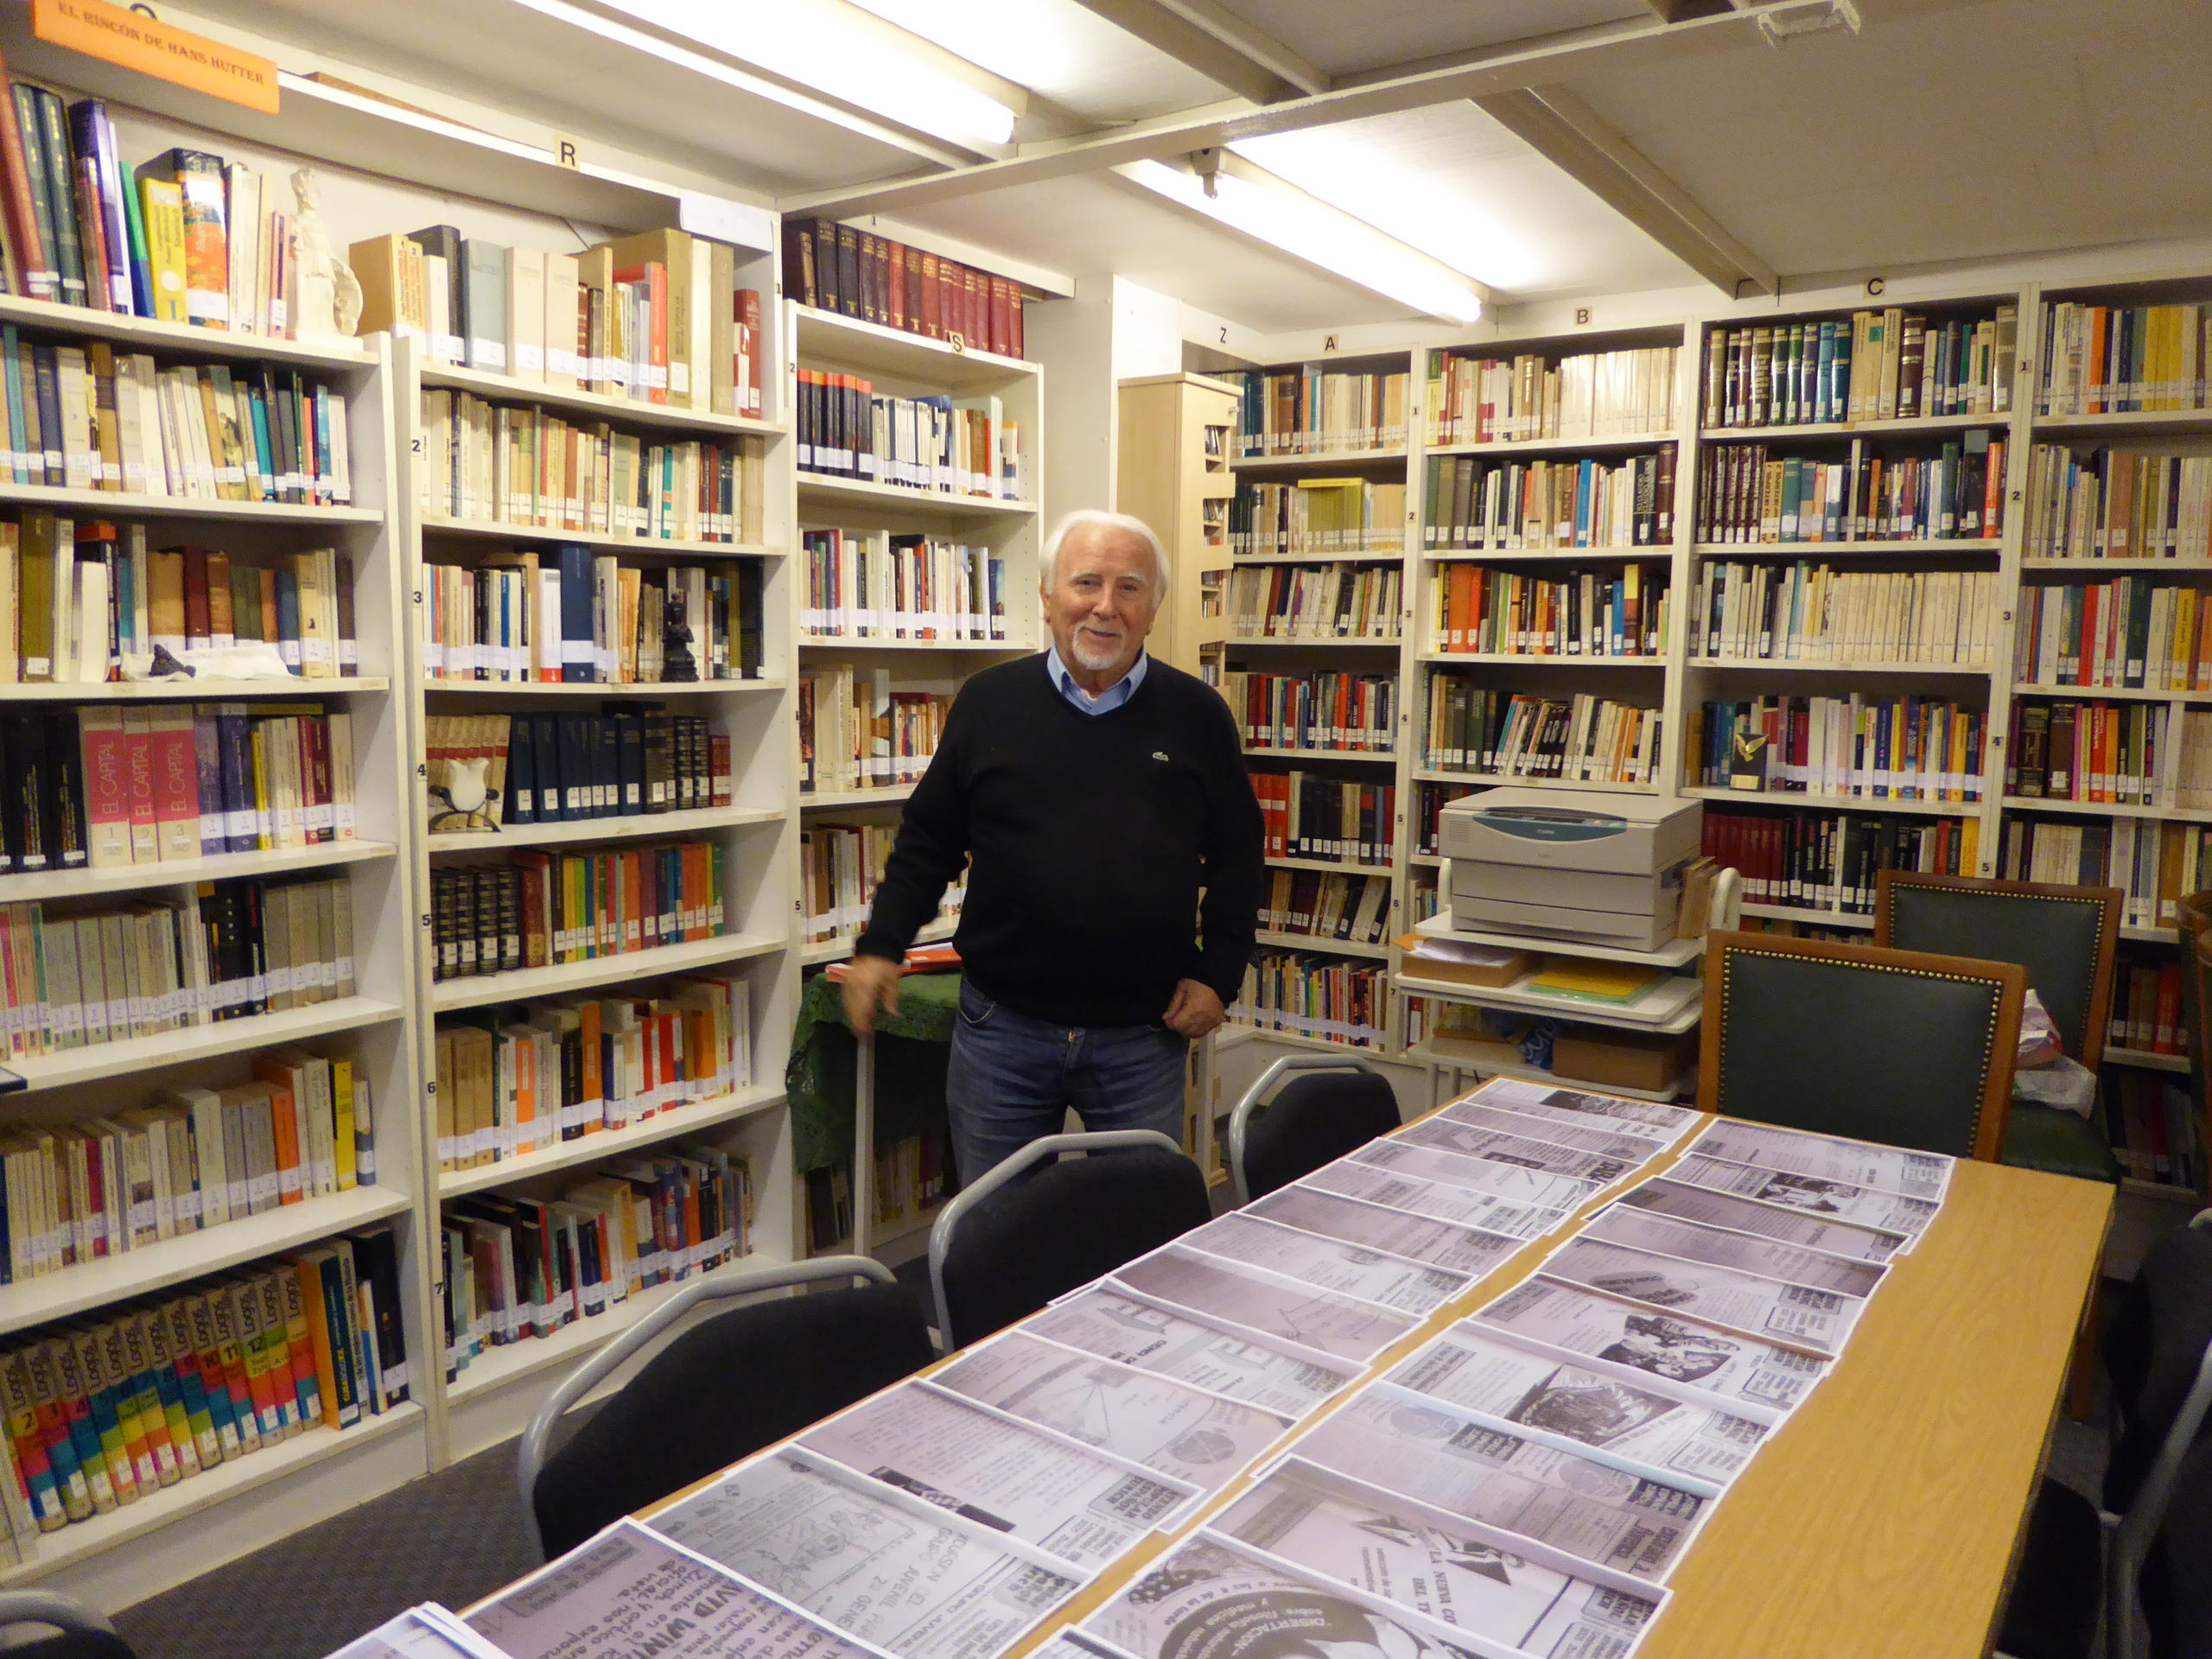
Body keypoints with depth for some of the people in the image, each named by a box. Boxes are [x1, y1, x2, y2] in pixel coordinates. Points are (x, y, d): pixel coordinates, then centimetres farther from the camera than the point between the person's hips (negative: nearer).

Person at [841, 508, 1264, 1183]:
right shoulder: (988, 702, 2)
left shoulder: (1197, 715, 1)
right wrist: (879, 945, 0)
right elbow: (928, 840, 8)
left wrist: (1219, 975, 1)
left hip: (1145, 1034, 0)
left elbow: (1236, 857, 8)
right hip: (1003, 1027, 1)